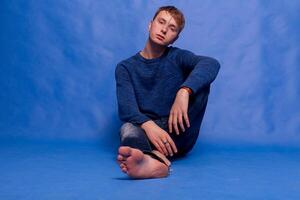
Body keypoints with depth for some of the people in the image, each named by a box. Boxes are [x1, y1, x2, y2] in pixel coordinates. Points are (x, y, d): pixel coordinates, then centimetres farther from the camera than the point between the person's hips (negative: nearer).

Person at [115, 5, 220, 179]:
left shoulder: (178, 57, 4)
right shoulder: (126, 67, 4)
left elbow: (212, 64, -18)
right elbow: (126, 108, -14)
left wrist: (184, 92, -37)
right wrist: (148, 125, -37)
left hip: (178, 135, 1)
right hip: (146, 131, 0)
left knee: (200, 81, -20)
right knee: (128, 128, -33)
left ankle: (157, 153, -35)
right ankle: (152, 162, -68)